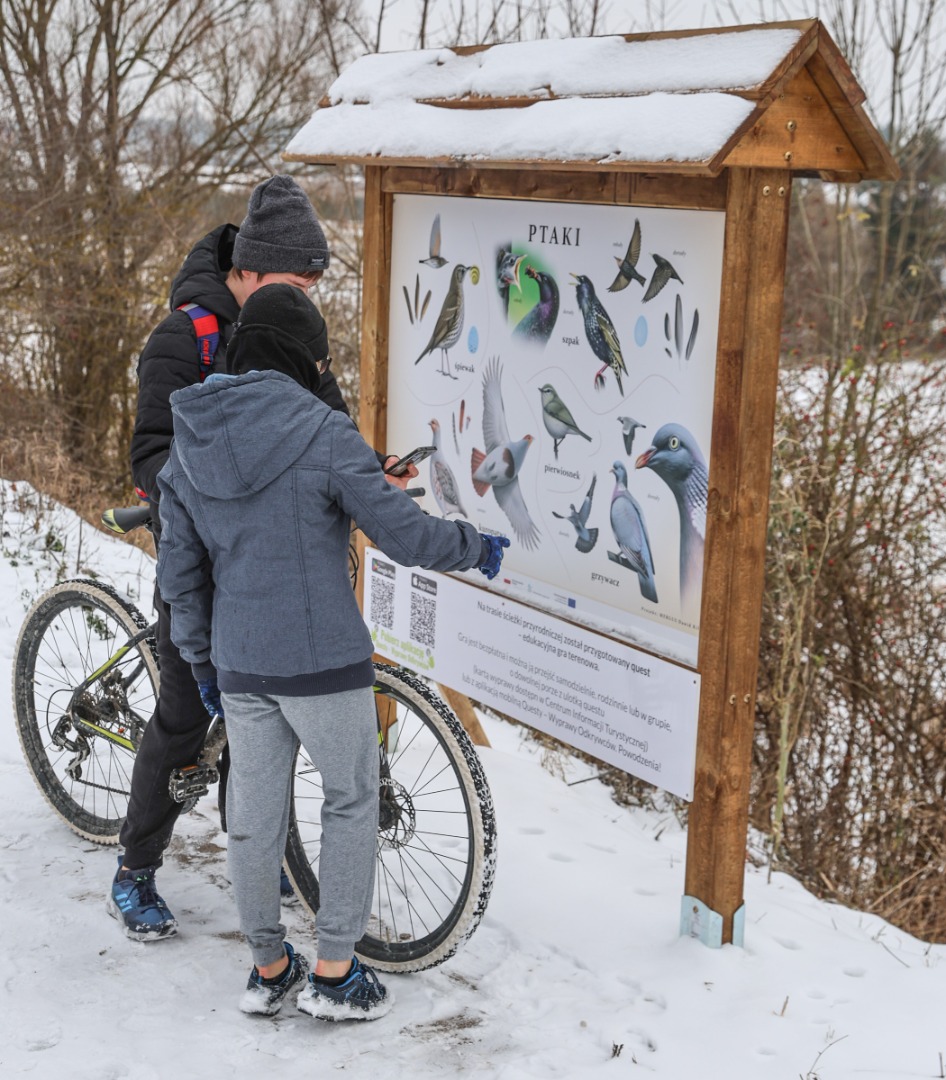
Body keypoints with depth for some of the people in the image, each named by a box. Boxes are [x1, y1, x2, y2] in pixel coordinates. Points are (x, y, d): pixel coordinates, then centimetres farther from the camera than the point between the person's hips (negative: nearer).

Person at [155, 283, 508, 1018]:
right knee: (351, 803, 12)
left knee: (255, 817, 15)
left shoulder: (190, 445, 4)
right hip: (324, 661, -5)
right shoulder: (323, 435, -15)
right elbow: (407, 536, -14)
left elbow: (180, 573, 9)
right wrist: (478, 548, 4)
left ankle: (269, 969, 28)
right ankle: (335, 973, 16)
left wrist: (202, 664, 19)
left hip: (240, 666, 5)